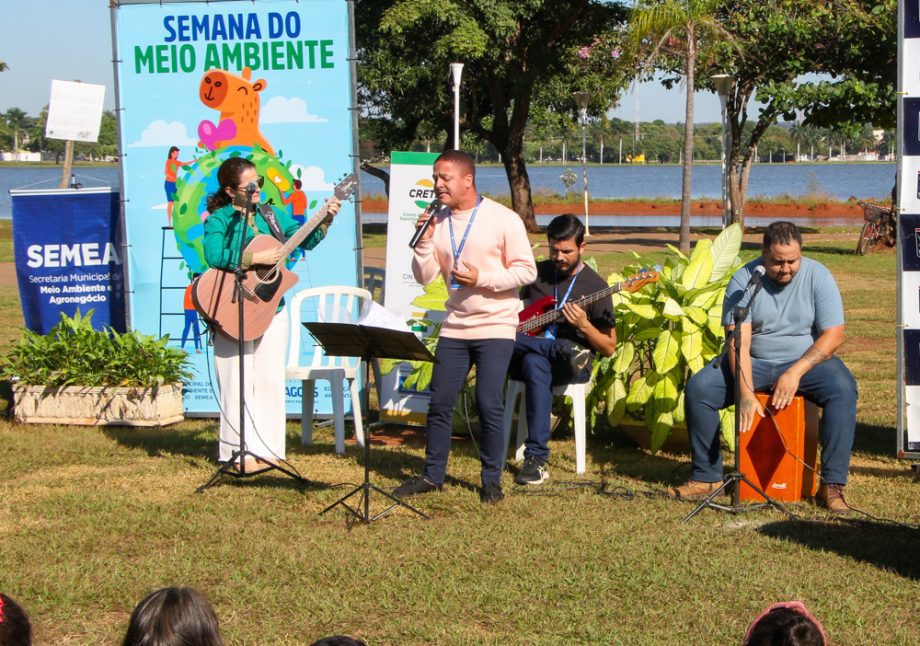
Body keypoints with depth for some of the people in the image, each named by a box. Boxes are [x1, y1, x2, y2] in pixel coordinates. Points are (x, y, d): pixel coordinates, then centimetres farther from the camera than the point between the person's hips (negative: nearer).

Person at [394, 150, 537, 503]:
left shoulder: (503, 219, -8)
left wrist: (481, 279, -17)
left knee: (488, 404, -7)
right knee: (439, 402, 5)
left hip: (495, 326, -5)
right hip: (455, 325, 5)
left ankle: (492, 480, 7)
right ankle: (433, 474, 17)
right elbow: (424, 276, 5)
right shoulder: (437, 221, 6)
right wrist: (424, 240, -10)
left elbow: (527, 271, -8)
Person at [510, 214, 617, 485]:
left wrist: (584, 325, -15)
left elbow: (609, 349, 2)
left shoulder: (595, 286, 1)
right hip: (523, 352, 3)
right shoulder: (537, 272, 11)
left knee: (535, 363, -38)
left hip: (568, 366, -3)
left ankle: (536, 457, -36)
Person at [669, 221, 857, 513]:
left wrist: (796, 372, -25)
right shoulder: (743, 280, -10)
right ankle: (706, 477, -7)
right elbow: (739, 342, -16)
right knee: (697, 388, -19)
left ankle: (833, 484, -28)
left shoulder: (817, 276, -9)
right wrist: (746, 393, -29)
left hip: (807, 360, -1)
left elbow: (833, 335, -13)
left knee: (842, 388, -31)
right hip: (754, 362, 1)